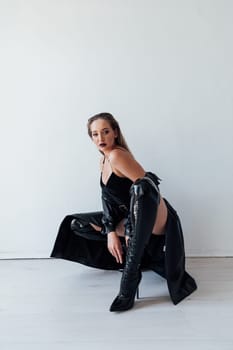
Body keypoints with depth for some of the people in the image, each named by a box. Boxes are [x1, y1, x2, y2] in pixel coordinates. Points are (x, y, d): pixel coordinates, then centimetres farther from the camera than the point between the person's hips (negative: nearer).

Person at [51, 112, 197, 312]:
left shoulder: (117, 155, -19)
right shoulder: (103, 161, 7)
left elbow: (147, 185, -27)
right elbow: (108, 199, 5)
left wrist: (130, 230, -26)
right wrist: (111, 232, -9)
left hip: (155, 219, -9)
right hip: (130, 218, 9)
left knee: (141, 188, -43)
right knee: (76, 224, 10)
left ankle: (130, 274, -37)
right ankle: (132, 255, 7)